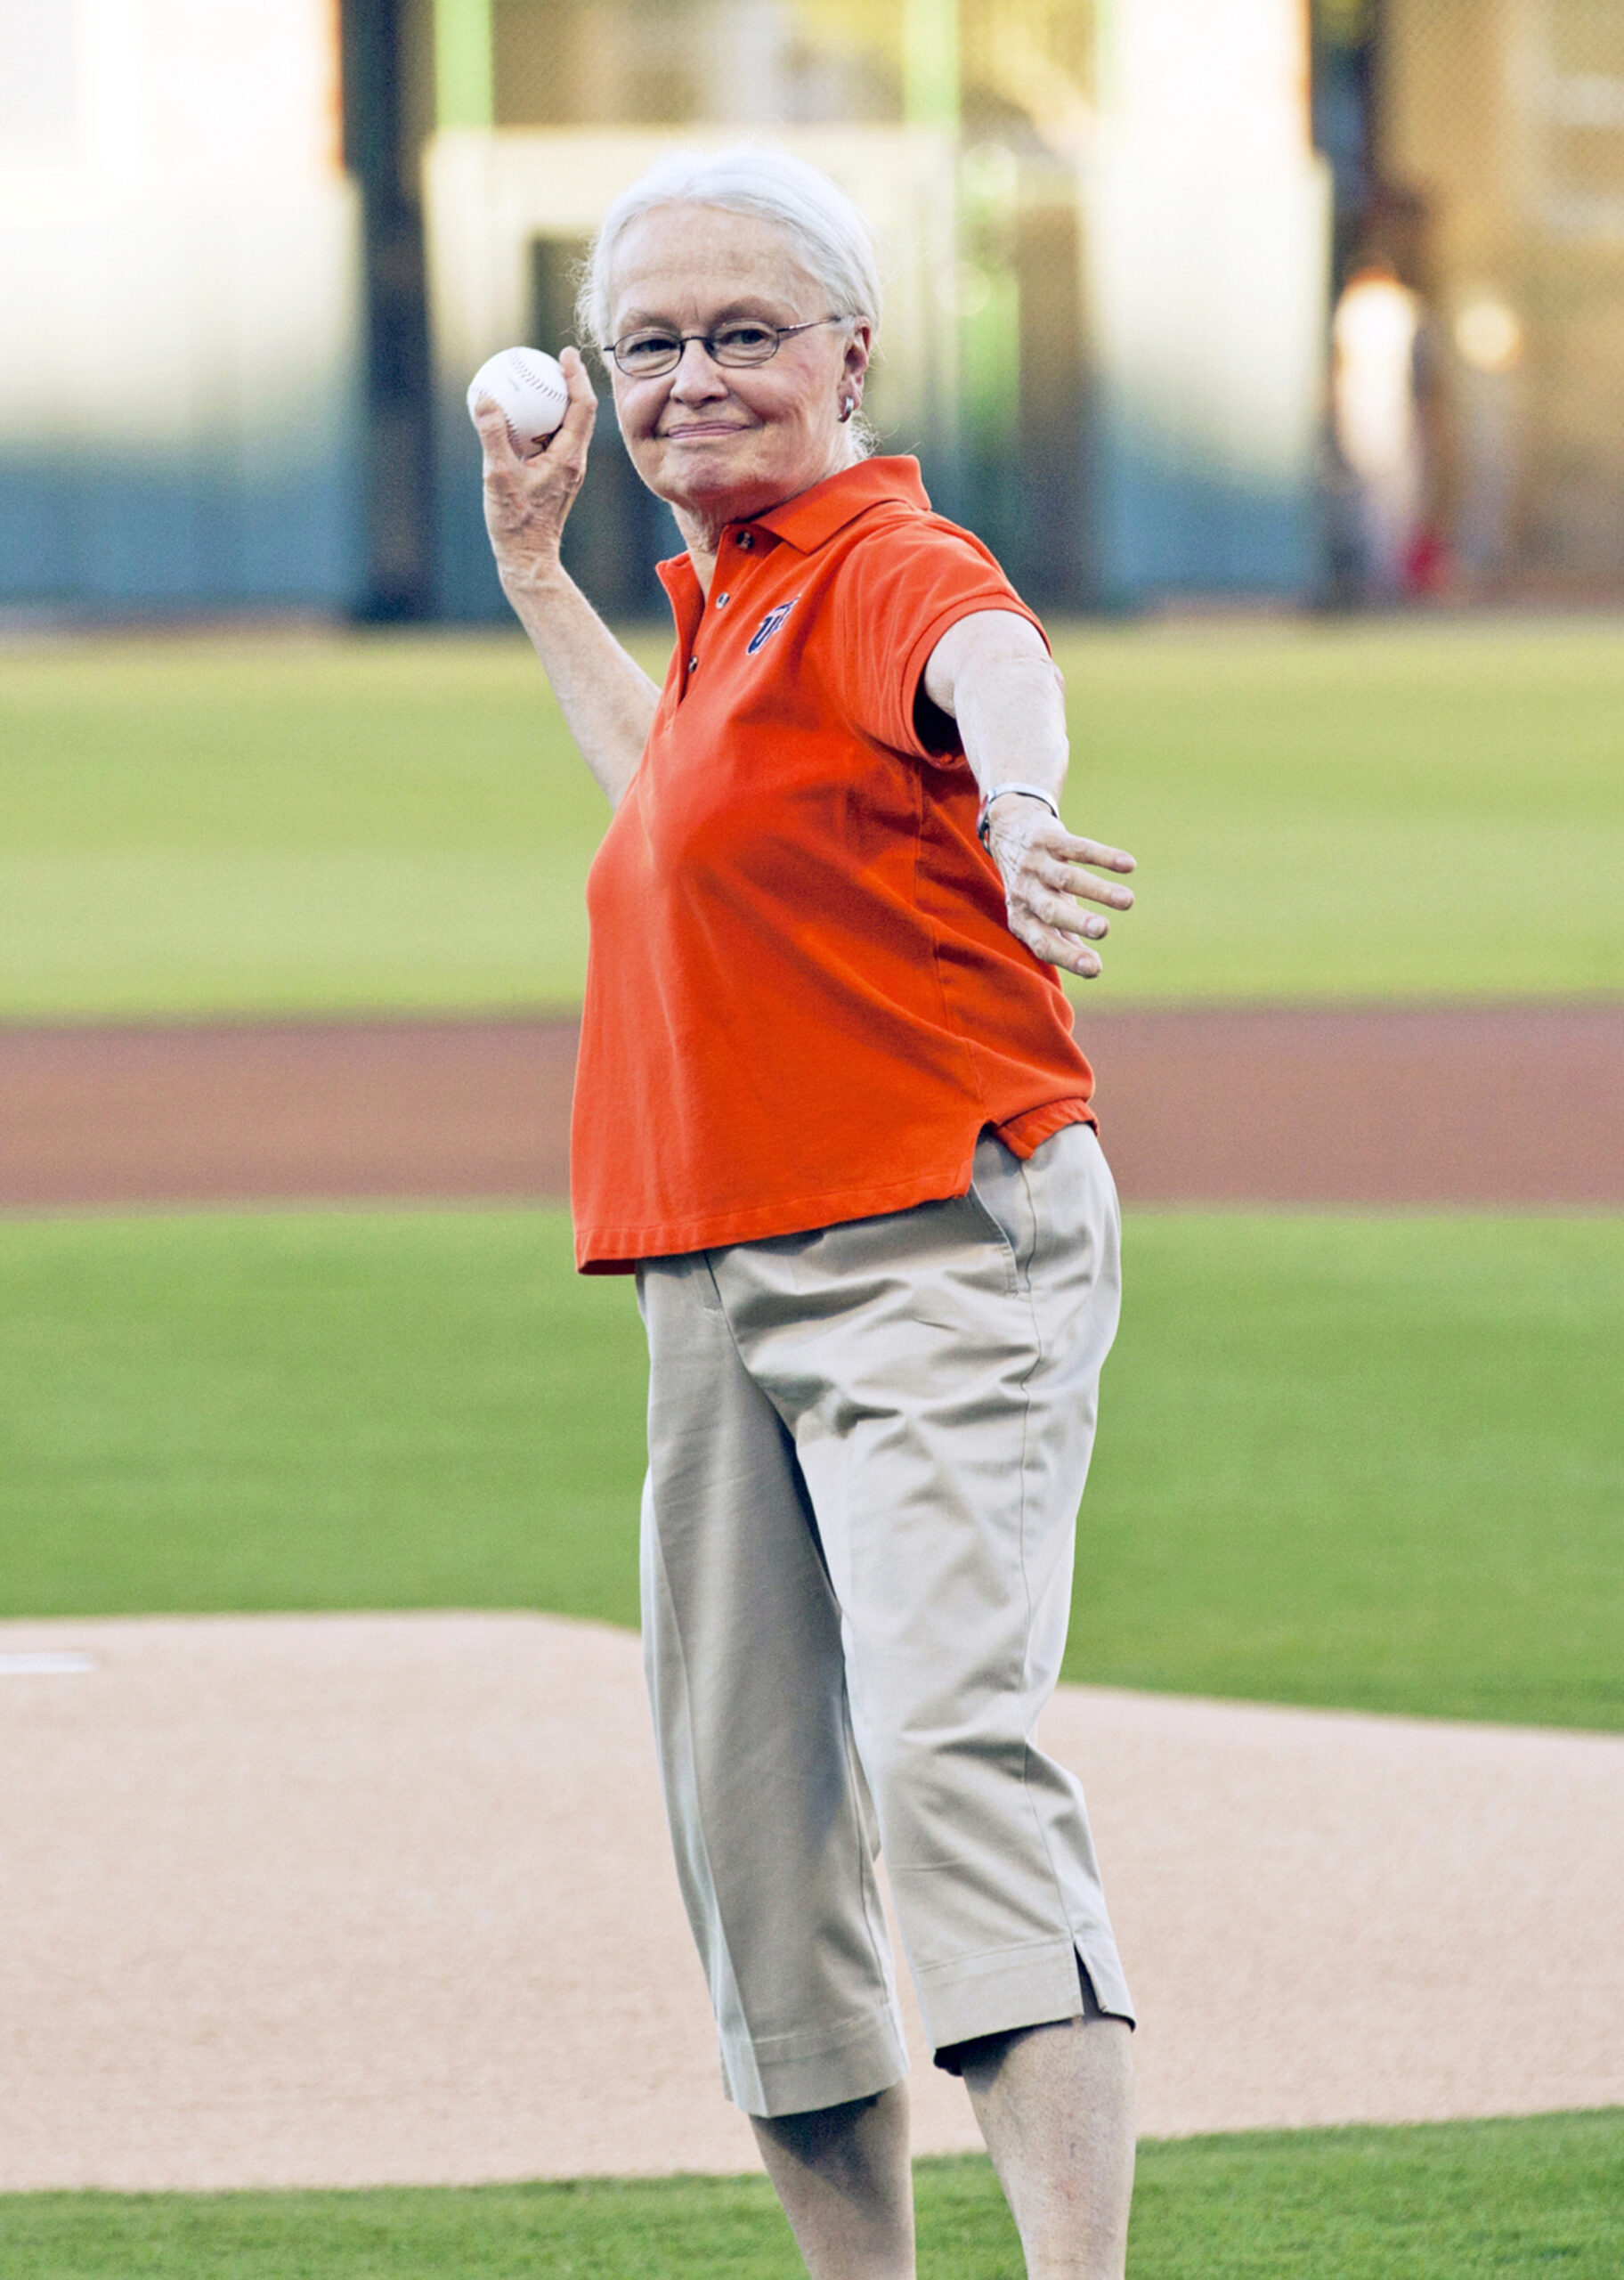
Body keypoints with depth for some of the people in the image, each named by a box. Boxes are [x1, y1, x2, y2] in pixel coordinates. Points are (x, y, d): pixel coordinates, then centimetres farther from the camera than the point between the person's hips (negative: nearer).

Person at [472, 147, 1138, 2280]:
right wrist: (534, 572, 38)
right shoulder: (731, 599, 17)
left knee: (951, 1747, -25)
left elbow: (992, 662, -38)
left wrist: (1016, 792, -62)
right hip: (723, 1292, 10)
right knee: (751, 1824, 11)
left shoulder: (884, 566, -12)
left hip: (938, 1262, -10)